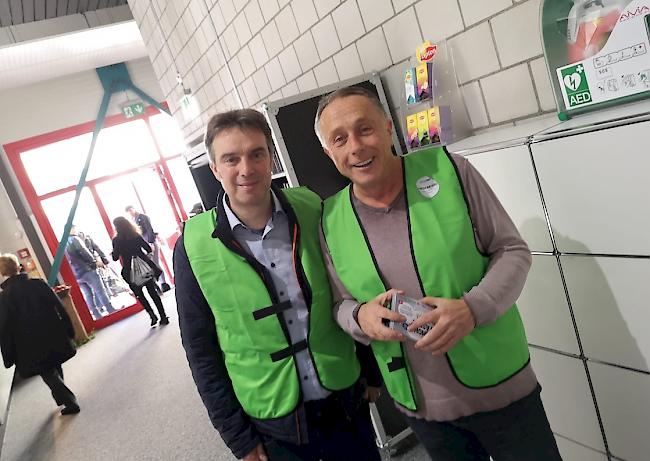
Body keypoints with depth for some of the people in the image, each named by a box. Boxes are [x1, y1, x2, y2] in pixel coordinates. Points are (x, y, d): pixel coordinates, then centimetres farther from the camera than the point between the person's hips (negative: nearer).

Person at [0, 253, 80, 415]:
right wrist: (69, 331, 6)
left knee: (48, 374, 11)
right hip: (54, 338, 3)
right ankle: (63, 396, 36)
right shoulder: (39, 284, -6)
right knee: (55, 369, 24)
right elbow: (59, 307, -4)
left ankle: (70, 402, 8)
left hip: (32, 347, -3)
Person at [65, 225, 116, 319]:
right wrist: (95, 261, -6)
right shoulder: (74, 239, -10)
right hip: (86, 270, -8)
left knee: (87, 295, 10)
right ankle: (111, 310, 3)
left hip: (76, 275, 8)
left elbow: (69, 260, 15)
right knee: (100, 291, 0)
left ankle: (97, 314, 13)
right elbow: (84, 253, -16)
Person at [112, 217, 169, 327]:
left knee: (139, 295, 13)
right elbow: (149, 249, 3)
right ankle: (163, 317, 9)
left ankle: (152, 315, 0)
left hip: (130, 271, -3)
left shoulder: (116, 240, -7)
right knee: (153, 292, 8)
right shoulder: (136, 235, 2)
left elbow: (115, 258, -5)